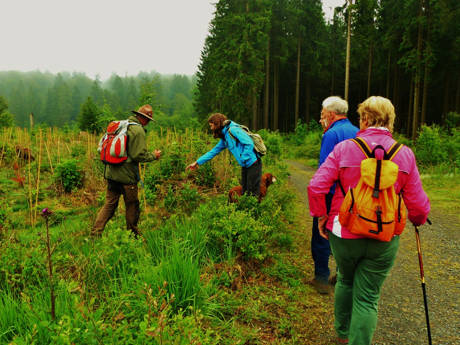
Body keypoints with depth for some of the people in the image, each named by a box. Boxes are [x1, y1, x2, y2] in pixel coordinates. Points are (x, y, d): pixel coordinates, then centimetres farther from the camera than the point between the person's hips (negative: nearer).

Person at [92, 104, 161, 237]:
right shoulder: (138, 130, -14)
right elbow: (139, 155, -18)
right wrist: (154, 156, -3)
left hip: (111, 173, 7)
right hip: (127, 176, -7)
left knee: (109, 204, 13)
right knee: (132, 205, 10)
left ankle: (96, 232, 8)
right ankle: (133, 235, 25)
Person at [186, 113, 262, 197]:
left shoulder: (233, 129, -12)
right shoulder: (224, 138, 15)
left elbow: (249, 143, -18)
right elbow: (214, 151, 21)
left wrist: (243, 159, -15)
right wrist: (197, 162, 21)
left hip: (253, 164, -9)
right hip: (245, 166, 9)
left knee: (253, 193, -6)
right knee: (244, 192, 12)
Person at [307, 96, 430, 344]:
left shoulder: (344, 148, -10)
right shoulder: (405, 154, -6)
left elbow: (316, 187, -15)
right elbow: (417, 203, -3)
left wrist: (321, 216, 2)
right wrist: (418, 220, 19)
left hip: (344, 233, 1)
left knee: (345, 281, 25)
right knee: (367, 298, 10)